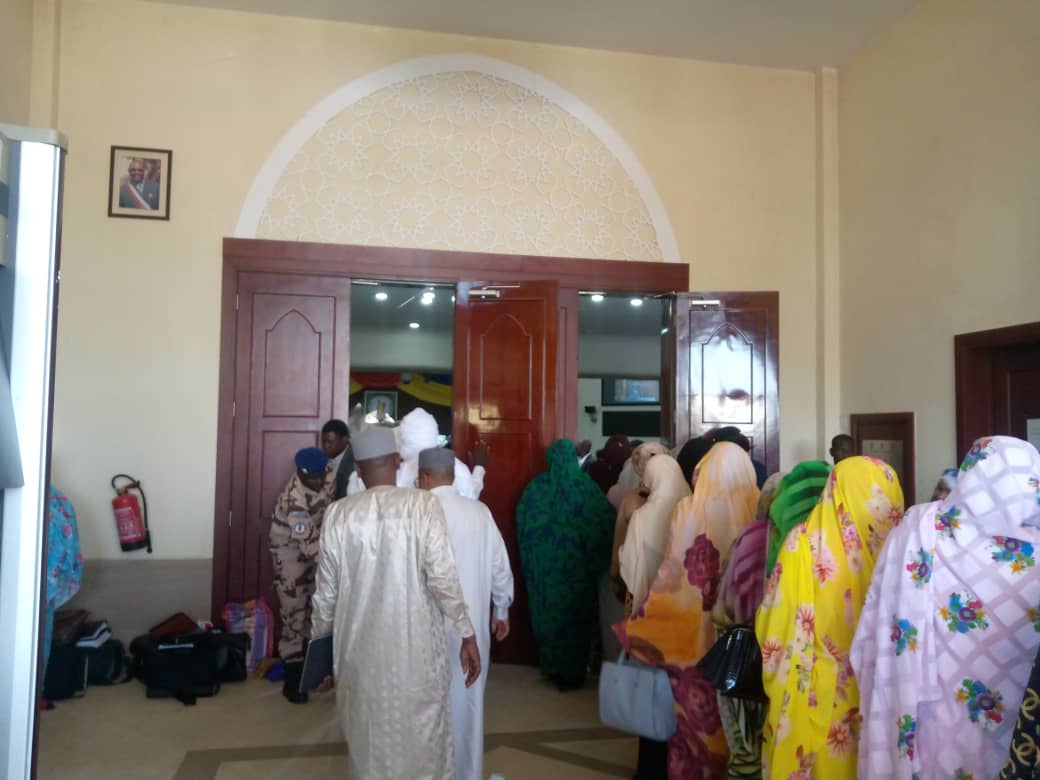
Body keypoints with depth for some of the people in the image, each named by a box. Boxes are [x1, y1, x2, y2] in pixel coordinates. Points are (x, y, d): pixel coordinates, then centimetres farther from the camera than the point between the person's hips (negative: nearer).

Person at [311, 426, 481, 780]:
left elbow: (327, 590, 4)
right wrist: (467, 634, -5)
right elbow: (443, 577, -13)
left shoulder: (338, 514, -2)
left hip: (360, 649, 2)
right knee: (422, 740, 12)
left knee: (369, 740, 17)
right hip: (416, 647, -2)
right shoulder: (424, 504, -9)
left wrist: (317, 638, 19)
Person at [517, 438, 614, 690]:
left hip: (544, 565, 2)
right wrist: (596, 560, 4)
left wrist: (530, 558, 14)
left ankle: (553, 669, 24)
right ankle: (572, 674, 18)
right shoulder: (585, 486, -10)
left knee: (548, 613, 14)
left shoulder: (537, 487, -5)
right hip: (577, 565, -2)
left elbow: (523, 523, 3)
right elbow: (606, 520, -7)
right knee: (575, 615, 10)